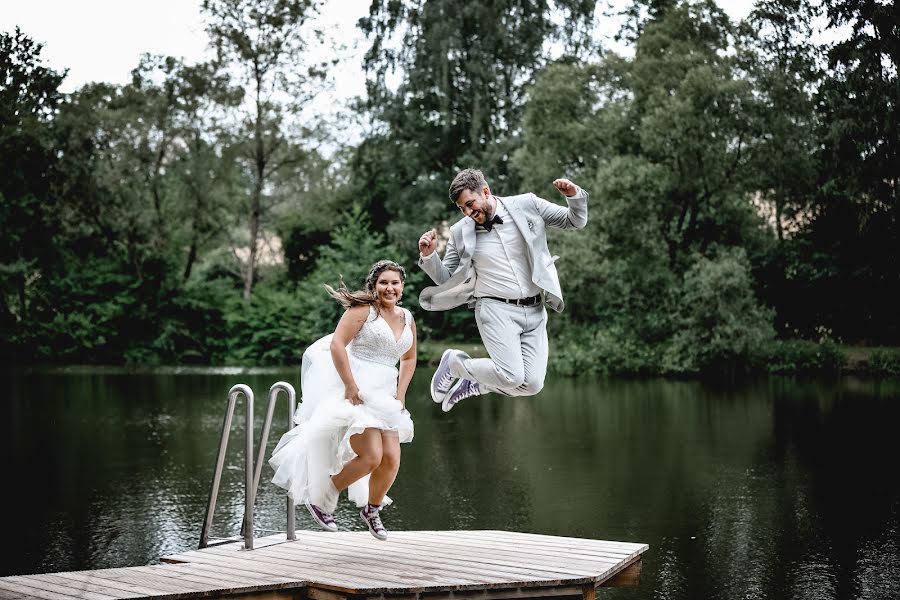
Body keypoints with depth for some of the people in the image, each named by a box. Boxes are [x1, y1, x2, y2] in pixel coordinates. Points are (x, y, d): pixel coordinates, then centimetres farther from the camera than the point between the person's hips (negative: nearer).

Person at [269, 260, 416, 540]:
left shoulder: (407, 318, 14)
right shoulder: (363, 309, -7)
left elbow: (409, 358, 27)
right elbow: (337, 344, -16)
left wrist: (400, 395, 14)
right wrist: (351, 388, -21)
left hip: (383, 396, 6)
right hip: (354, 392, -6)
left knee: (391, 459, -3)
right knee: (371, 456, -16)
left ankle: (371, 510, 25)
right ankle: (320, 499, 6)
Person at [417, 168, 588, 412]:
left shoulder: (527, 205, 1)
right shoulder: (461, 232, 1)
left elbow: (576, 221, 9)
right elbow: (446, 279, 9)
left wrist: (574, 195, -12)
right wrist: (428, 256, -10)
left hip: (534, 311, 3)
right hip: (496, 309, -3)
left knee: (532, 384, -7)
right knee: (511, 376, -21)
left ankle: (473, 384, 19)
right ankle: (454, 362, 7)